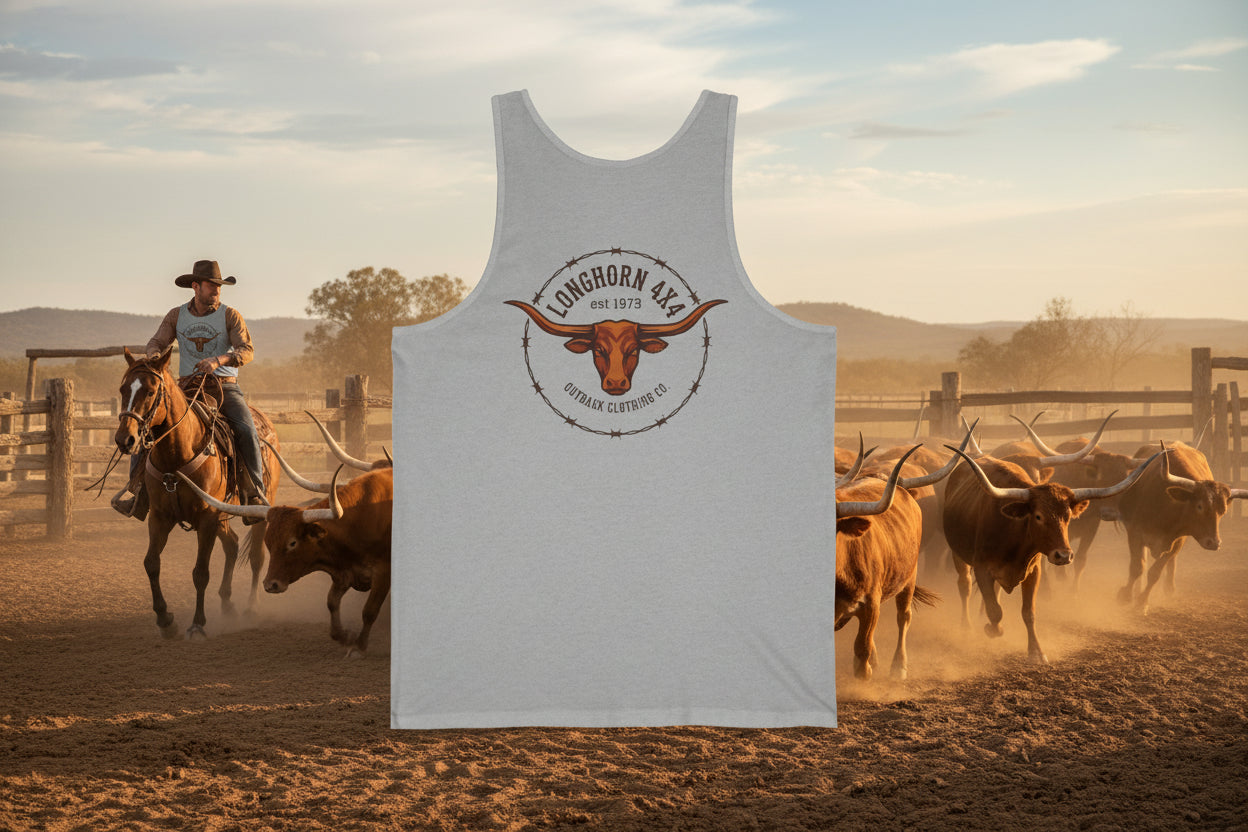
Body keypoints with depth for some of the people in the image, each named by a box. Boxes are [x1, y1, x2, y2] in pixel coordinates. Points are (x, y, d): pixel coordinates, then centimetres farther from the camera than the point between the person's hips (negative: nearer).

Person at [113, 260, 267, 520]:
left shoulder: (230, 315, -1)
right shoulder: (177, 315, 8)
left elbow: (246, 350, -13)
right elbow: (156, 343, 3)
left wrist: (219, 359, -32)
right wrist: (155, 358, -22)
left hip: (225, 386, -3)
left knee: (246, 430, -29)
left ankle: (255, 494, -20)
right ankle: (139, 494, -12)